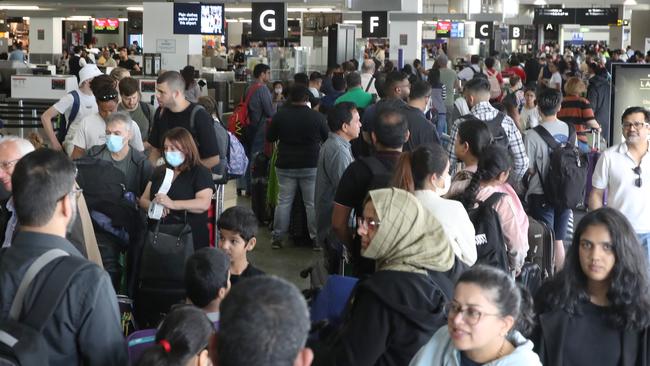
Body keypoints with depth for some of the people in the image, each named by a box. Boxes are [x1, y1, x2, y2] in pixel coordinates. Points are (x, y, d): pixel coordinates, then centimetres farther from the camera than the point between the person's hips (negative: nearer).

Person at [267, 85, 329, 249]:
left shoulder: (279, 116, -3)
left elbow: (269, 138, 6)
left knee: (283, 202, 8)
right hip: (310, 166, -2)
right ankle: (316, 238, 7)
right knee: (312, 203, 5)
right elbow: (327, 139, 3)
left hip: (285, 166, 2)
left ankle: (277, 237, 11)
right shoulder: (317, 117, -8)